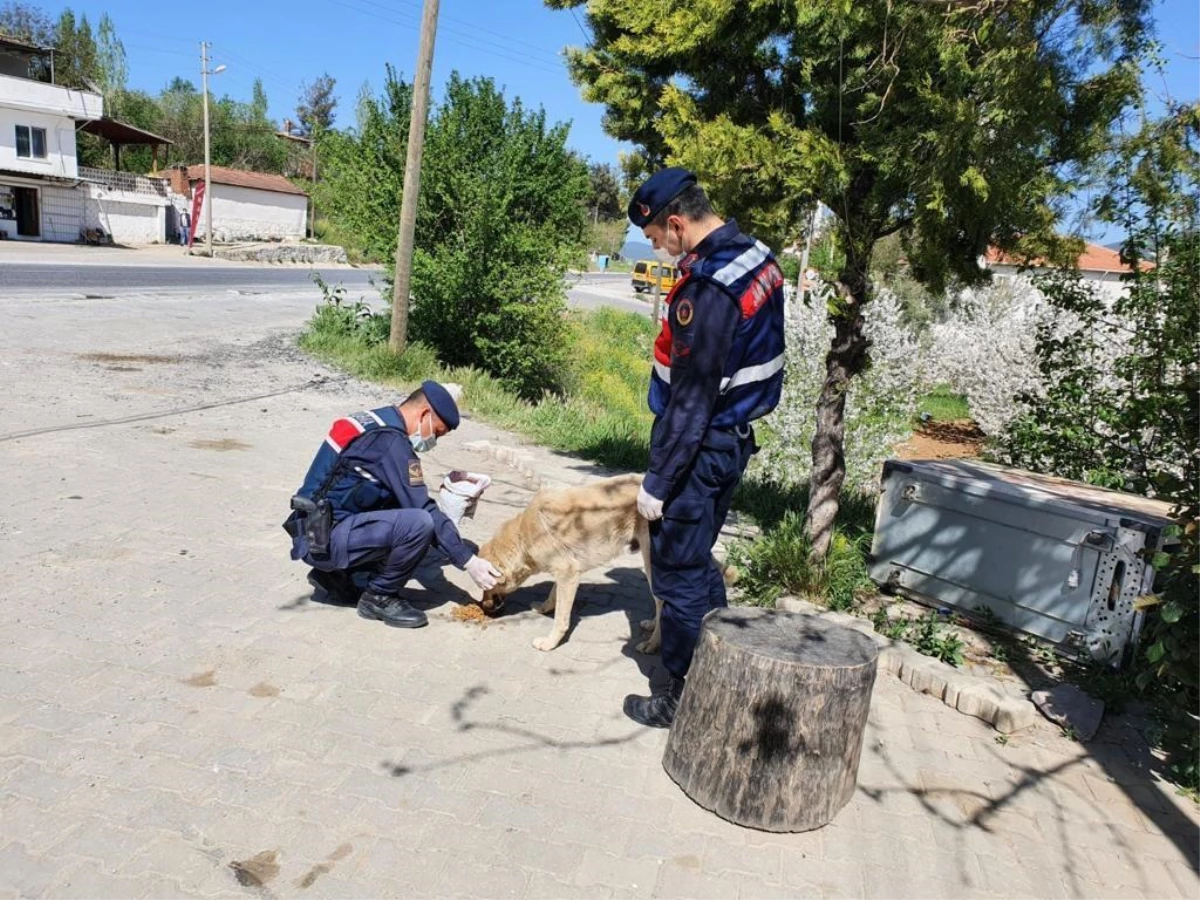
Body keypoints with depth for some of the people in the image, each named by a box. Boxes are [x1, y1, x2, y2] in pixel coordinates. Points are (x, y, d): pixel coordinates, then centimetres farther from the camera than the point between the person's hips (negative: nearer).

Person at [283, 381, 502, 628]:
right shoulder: (391, 441, -16)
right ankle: (379, 597, -2)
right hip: (324, 539, -10)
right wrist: (468, 561, -13)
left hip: (317, 529, 10)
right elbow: (423, 510, -18)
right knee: (420, 523, -24)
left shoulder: (375, 424, 13)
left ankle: (335, 573, 15)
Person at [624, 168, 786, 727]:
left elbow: (691, 401, -23)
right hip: (732, 437, 10)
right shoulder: (756, 257, 6)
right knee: (698, 564, 22)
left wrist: (658, 482, -16)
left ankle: (683, 698, 19)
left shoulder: (708, 289, -24)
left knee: (679, 573, 4)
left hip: (701, 446, -10)